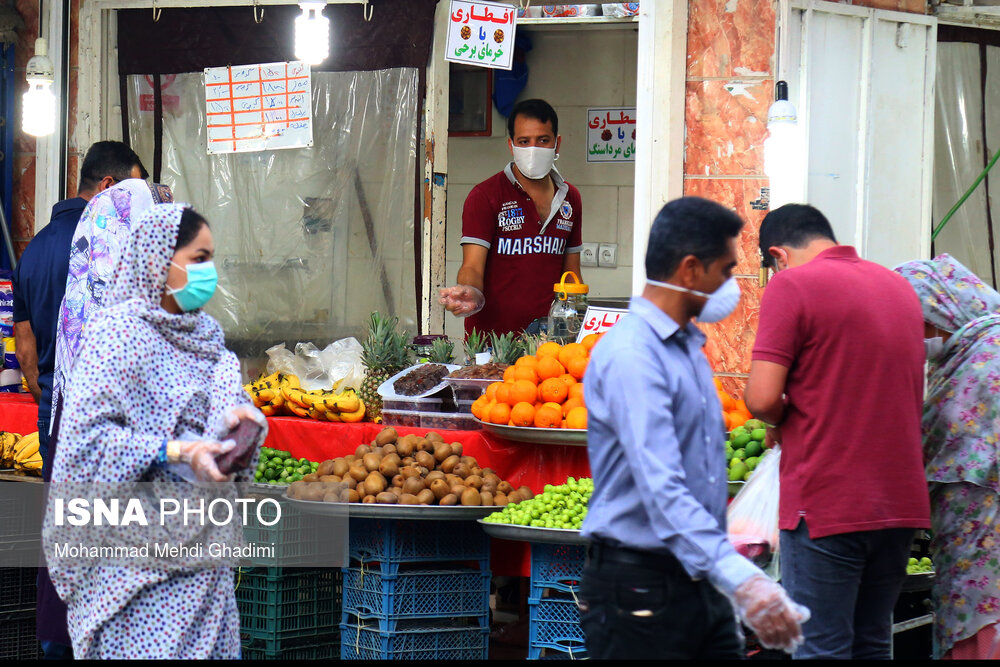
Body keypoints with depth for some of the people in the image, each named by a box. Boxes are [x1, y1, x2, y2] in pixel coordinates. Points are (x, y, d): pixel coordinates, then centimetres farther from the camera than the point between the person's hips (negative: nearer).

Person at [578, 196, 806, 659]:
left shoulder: (688, 347, 16)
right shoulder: (629, 356, -17)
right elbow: (661, 490, -28)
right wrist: (740, 578, -37)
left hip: (699, 582, 9)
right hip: (640, 586, -9)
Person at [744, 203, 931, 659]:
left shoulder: (791, 284, -8)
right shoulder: (900, 287, 15)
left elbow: (762, 398, -16)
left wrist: (779, 423, 6)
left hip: (825, 505, -7)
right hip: (901, 500, 7)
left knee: (822, 649, -3)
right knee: (872, 647, 13)